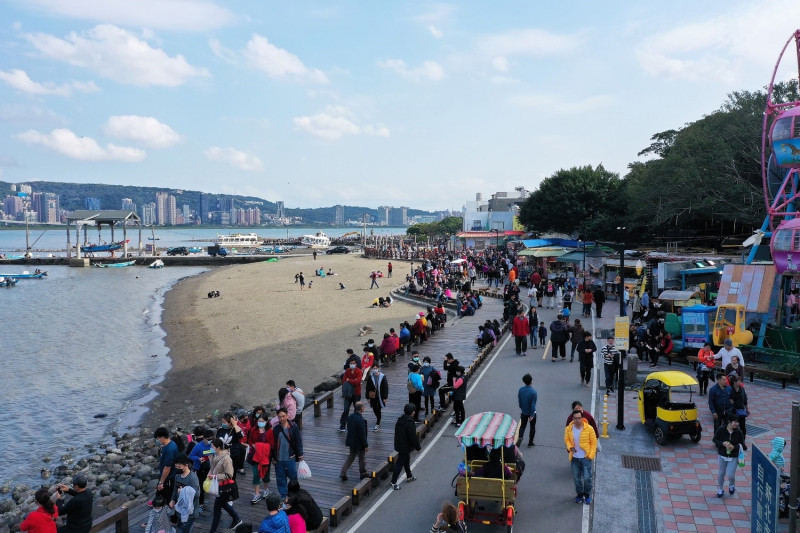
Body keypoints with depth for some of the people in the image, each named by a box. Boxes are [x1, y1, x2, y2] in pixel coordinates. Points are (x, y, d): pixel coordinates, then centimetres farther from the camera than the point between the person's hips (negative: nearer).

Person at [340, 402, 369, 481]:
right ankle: (363, 474, 31)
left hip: (351, 442, 7)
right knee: (362, 459, 14)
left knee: (350, 458, 20)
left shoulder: (350, 417, -5)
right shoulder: (360, 420, -29)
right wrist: (366, 445, -14)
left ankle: (343, 474, 16)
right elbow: (362, 435, -24)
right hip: (359, 444, -7)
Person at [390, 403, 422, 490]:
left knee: (406, 461, 25)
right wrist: (418, 447, -10)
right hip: (405, 447, -9)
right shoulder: (409, 423, -25)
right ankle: (394, 482, 2)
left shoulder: (400, 420, 3)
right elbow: (413, 437, -22)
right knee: (400, 463, -2)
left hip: (398, 445, 9)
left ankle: (409, 477, 42)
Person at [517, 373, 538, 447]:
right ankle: (530, 442, 21)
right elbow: (533, 404, -21)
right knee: (532, 427, 15)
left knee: (522, 426, 15)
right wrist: (532, 415, -16)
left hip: (523, 412, 3)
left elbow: (519, 400, 2)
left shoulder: (521, 390, -9)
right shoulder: (533, 392, -22)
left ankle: (520, 437, -9)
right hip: (531, 413, -3)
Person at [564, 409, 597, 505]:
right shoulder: (569, 429, -7)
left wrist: (591, 455, -10)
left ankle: (587, 494, 25)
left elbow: (593, 442, -7)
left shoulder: (589, 429, -14)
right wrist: (569, 447, -11)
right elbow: (566, 439, 9)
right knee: (576, 478, 13)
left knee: (587, 478, 2)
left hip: (586, 458, -3)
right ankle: (580, 494, 32)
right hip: (574, 458, 3)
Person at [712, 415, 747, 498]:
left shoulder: (738, 432, -12)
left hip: (733, 457, 0)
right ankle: (720, 490, 34)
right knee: (721, 473, 13)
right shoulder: (721, 430, -14)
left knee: (730, 475, -5)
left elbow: (742, 444, -5)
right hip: (722, 455, 1)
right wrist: (723, 443, -22)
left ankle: (732, 485, 32)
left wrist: (734, 447, -23)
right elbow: (715, 439, -4)